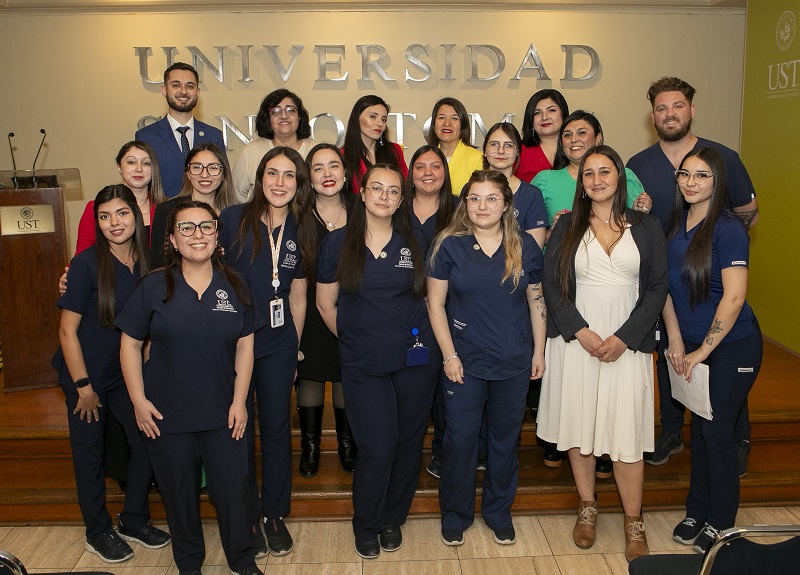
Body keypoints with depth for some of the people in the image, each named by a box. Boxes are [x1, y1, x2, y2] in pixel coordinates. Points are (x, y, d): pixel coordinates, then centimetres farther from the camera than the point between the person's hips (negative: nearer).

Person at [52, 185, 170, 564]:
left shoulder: (147, 262, -3)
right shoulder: (87, 264, -17)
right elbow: (67, 329, -14)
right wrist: (83, 385, -13)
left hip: (127, 372, 4)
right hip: (87, 374, -4)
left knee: (148, 441, 6)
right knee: (90, 451, 8)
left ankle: (134, 522, 28)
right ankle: (98, 533, 28)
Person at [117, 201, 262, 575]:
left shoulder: (234, 287, 0)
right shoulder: (154, 286, -5)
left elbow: (244, 346, 3)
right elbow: (130, 344, -1)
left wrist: (239, 401, -3)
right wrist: (139, 400, -7)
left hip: (221, 413, 1)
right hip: (166, 415, -1)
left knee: (232, 488, 7)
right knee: (179, 492, 13)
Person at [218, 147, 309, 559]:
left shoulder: (299, 230, 2)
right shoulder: (233, 220, -9)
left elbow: (297, 297, 9)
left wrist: (294, 347, 11)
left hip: (278, 345, 3)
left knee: (277, 428, 11)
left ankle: (275, 515, 29)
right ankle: (246, 517, 27)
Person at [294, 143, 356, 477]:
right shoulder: (298, 216, -5)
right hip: (310, 309, -1)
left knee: (346, 377, 10)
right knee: (309, 374, 8)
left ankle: (347, 443, 30)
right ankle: (310, 445, 27)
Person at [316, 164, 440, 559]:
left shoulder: (414, 243, 4)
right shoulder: (338, 243, 0)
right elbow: (325, 304, 7)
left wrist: (422, 339, 8)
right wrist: (355, 338, 10)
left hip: (415, 359, 2)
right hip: (362, 364, -2)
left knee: (408, 442, 9)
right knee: (377, 448, -4)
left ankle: (393, 520, 32)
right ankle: (365, 526, 22)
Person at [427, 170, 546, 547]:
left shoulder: (525, 247, 1)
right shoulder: (449, 246, -5)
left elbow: (536, 302, 7)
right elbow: (435, 303, -4)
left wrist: (539, 350, 4)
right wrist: (449, 355, -9)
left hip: (514, 363, 2)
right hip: (465, 363, -1)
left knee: (505, 438, 14)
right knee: (460, 439, 5)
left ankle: (499, 512, 33)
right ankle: (455, 514, 26)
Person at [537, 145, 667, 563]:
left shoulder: (645, 227, 6)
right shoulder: (567, 226, 7)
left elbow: (657, 287, 2)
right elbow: (551, 283, 1)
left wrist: (624, 338, -9)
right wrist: (581, 332, -10)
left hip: (627, 344, -1)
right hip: (575, 340, 1)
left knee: (626, 433, -2)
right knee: (578, 424, 7)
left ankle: (634, 523, 14)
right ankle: (587, 509, 24)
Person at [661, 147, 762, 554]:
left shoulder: (728, 229, -16)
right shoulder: (675, 226, 4)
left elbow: (733, 297, -20)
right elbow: (666, 287, 7)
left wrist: (702, 351, -15)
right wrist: (676, 341, -1)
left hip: (733, 346, -6)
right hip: (693, 348, 6)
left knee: (718, 431, 3)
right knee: (699, 428, 14)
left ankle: (720, 522, 21)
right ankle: (697, 511, 29)